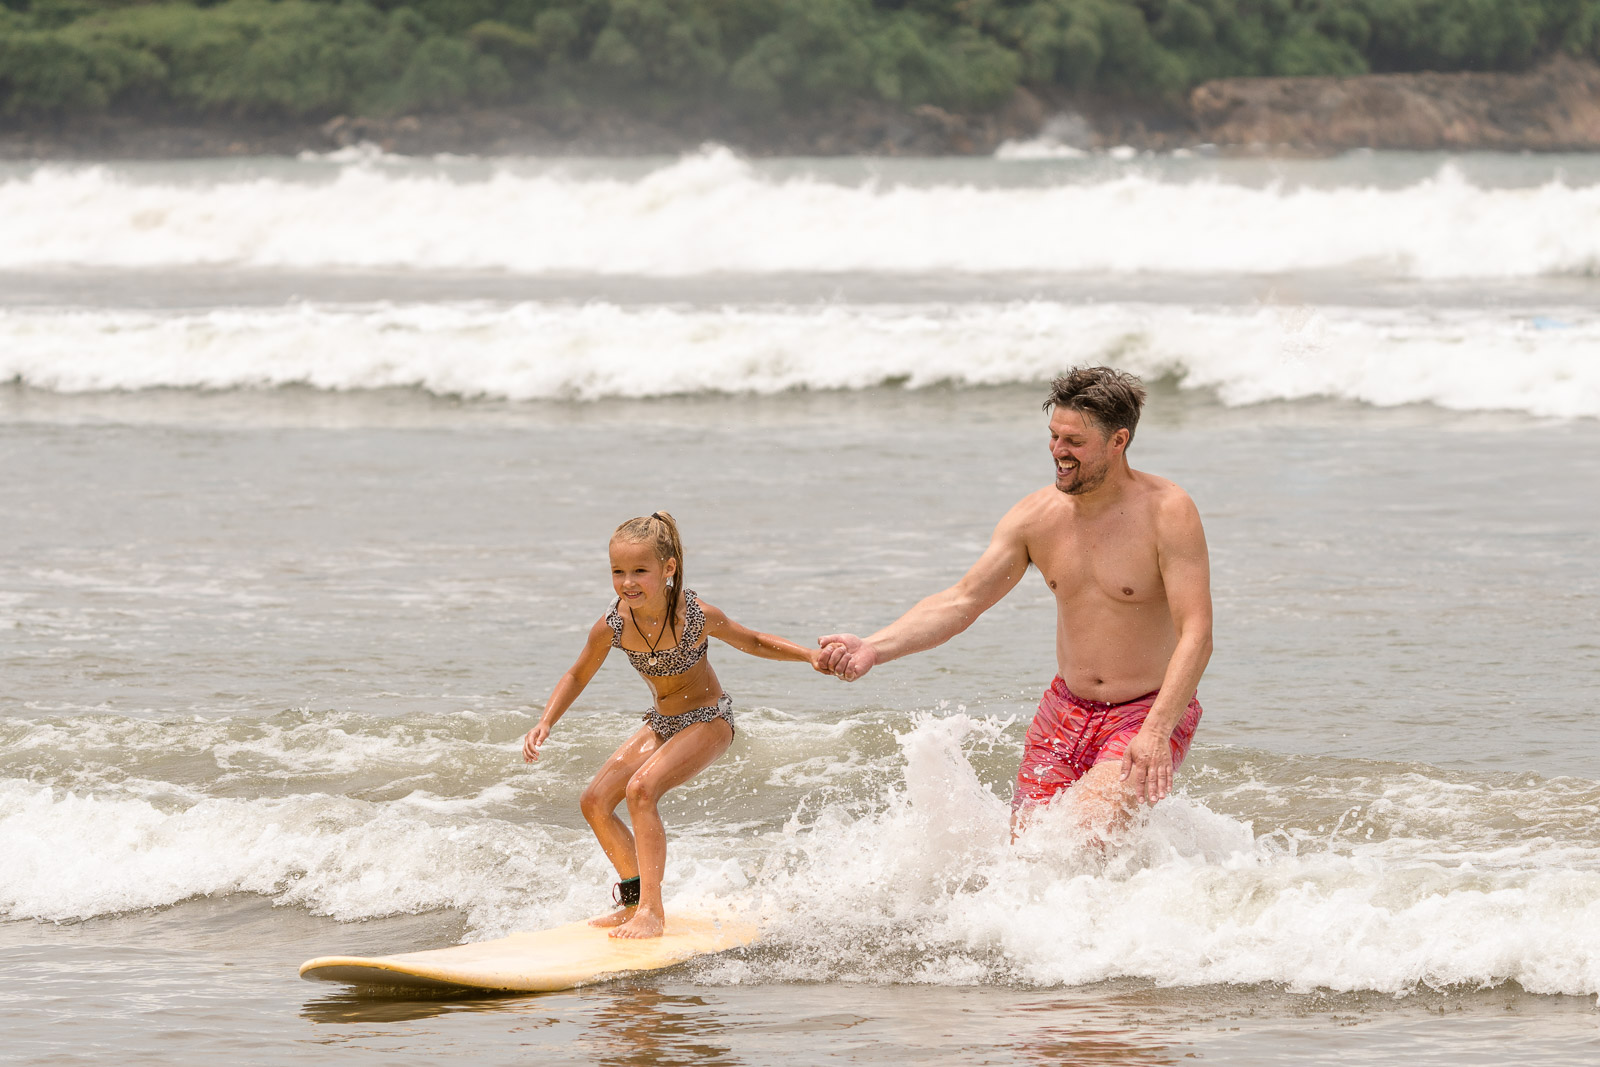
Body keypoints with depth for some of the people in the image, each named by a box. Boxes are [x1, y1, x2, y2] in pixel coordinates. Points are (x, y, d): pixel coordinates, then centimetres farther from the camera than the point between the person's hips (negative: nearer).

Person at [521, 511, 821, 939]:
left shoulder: (697, 616, -26)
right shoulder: (612, 626, -17)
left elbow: (755, 643, -7)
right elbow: (577, 676, 1)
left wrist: (812, 655, -18)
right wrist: (545, 724, -12)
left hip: (709, 720, -6)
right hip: (662, 723, 6)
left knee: (641, 788, -26)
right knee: (595, 802, 1)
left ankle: (652, 911, -21)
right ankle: (636, 898, 19)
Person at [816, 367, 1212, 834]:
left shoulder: (1166, 511, -17)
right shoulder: (1037, 515, -1)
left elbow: (1196, 636, -22)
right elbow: (960, 601, 2)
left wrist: (1155, 733, -35)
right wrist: (873, 648, -14)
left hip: (1148, 714, -6)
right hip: (1065, 709, 6)